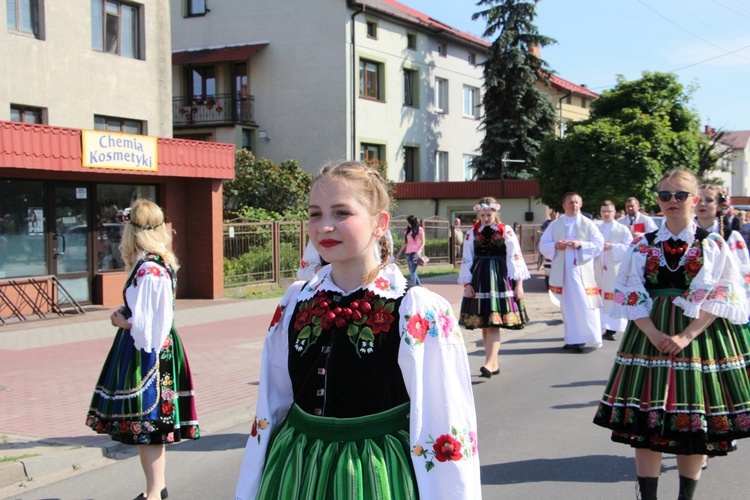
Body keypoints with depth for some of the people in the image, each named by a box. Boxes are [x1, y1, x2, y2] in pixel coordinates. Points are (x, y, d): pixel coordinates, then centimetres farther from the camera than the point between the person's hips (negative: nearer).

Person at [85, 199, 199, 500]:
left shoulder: (148, 271, -21)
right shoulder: (160, 264, 8)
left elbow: (146, 325, -20)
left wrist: (123, 322, -5)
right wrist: (125, 315, 4)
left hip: (146, 352, -10)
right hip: (159, 348, 10)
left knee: (146, 425, -1)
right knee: (151, 425, 18)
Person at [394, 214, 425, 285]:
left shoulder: (419, 230, 0)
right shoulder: (407, 231, 15)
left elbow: (423, 242, -3)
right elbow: (405, 243, 19)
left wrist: (419, 251, -17)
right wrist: (399, 253, 16)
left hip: (416, 253, -6)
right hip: (408, 253, 6)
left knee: (412, 272, -15)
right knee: (412, 272, 6)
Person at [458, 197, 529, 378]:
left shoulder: (506, 232, 0)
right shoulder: (472, 233, 7)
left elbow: (515, 257, -1)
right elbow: (467, 260, 8)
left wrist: (518, 283, -5)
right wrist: (467, 283, 1)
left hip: (500, 280, -3)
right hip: (479, 280, 3)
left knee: (494, 323, -11)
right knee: (484, 324, 5)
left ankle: (489, 363, -18)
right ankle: (494, 363, 14)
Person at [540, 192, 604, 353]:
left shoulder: (588, 224, 4)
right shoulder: (555, 225, 10)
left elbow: (599, 244, 0)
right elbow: (543, 245, 9)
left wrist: (580, 244, -14)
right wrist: (555, 246, -11)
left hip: (582, 270, -2)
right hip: (562, 272, 2)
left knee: (585, 304, -8)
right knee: (567, 306, 6)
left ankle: (589, 336, -3)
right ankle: (572, 339, 12)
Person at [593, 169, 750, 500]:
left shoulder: (713, 246, 2)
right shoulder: (642, 246, 7)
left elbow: (722, 298, -6)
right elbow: (629, 296, 1)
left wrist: (687, 336, -16)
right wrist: (654, 334, -14)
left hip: (701, 335, -1)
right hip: (650, 335, 1)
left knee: (695, 420, 3)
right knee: (646, 422, -2)